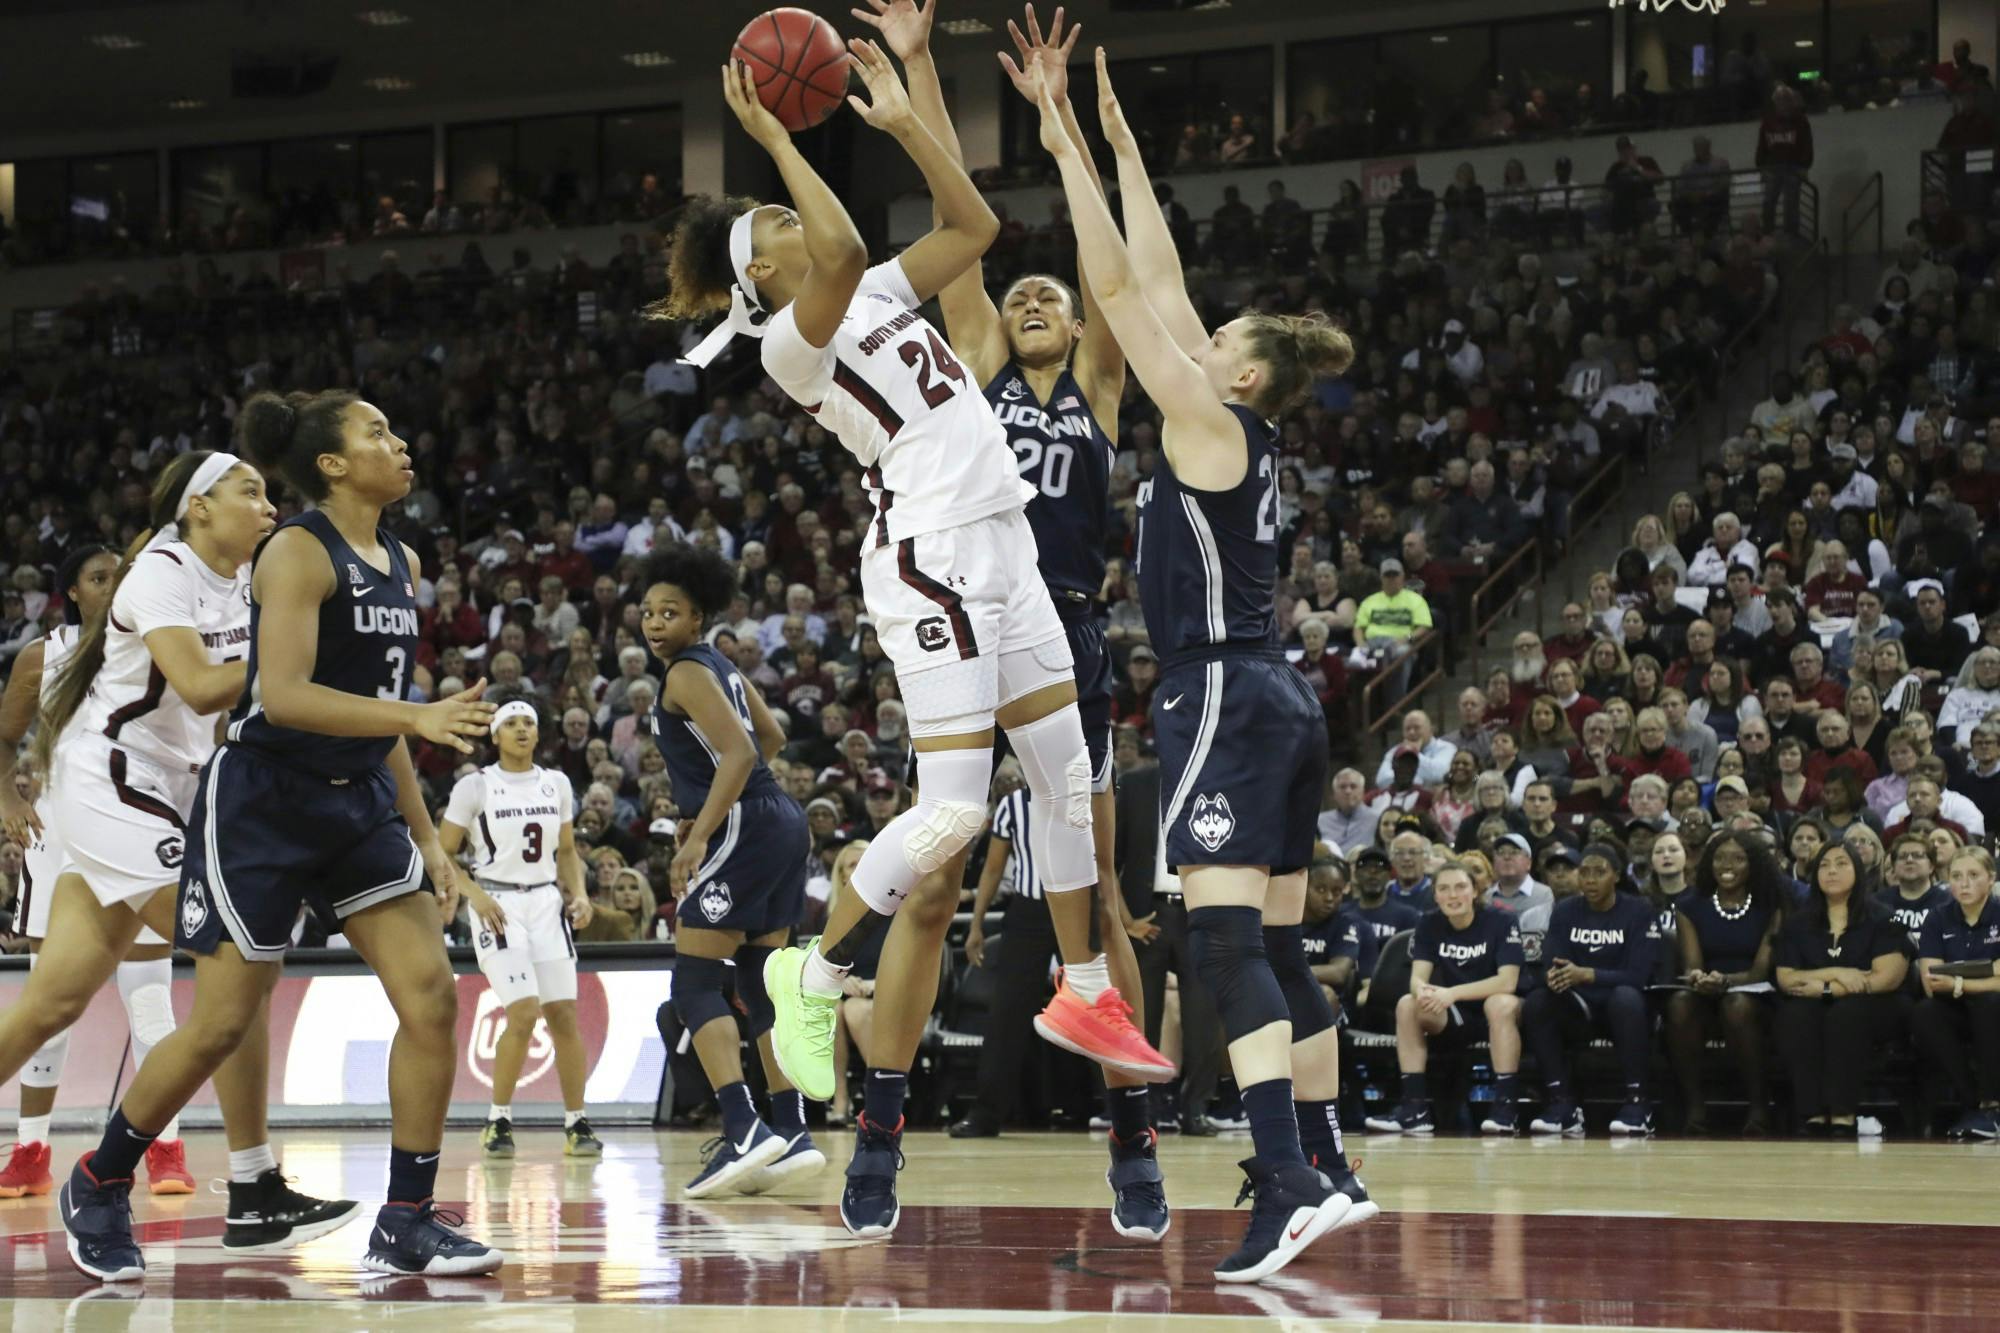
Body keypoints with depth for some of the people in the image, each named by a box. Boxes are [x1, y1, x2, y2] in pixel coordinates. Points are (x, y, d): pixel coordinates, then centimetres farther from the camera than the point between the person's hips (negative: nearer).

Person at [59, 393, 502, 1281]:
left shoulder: (401, 566, 11)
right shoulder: (298, 552, -13)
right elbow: (284, 696, -24)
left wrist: (424, 839, 16)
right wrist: (419, 718, -31)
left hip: (356, 803, 7)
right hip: (262, 804, -7)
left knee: (430, 994, -6)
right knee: (223, 1024, -2)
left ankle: (406, 1223, 0)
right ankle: (99, 1184, 20)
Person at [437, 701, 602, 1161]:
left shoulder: (556, 783, 9)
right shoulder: (475, 786, -4)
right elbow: (442, 854, -2)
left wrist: (578, 893, 3)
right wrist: (474, 894, -16)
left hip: (547, 903, 4)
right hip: (497, 906, -4)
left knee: (563, 1014, -2)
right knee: (524, 1012, -17)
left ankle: (576, 1124, 7)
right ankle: (498, 1122, -3)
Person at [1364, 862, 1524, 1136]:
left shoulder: (1502, 922, -13)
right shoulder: (1429, 926, 0)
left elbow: (1507, 981, -23)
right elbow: (1418, 976, -10)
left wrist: (1453, 993, -35)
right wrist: (1423, 991, -36)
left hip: (1497, 1015, -4)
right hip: (1454, 1019, 4)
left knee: (1501, 1003, -37)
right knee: (1407, 1005, -21)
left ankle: (1504, 1108, -38)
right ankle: (1415, 1108, -24)